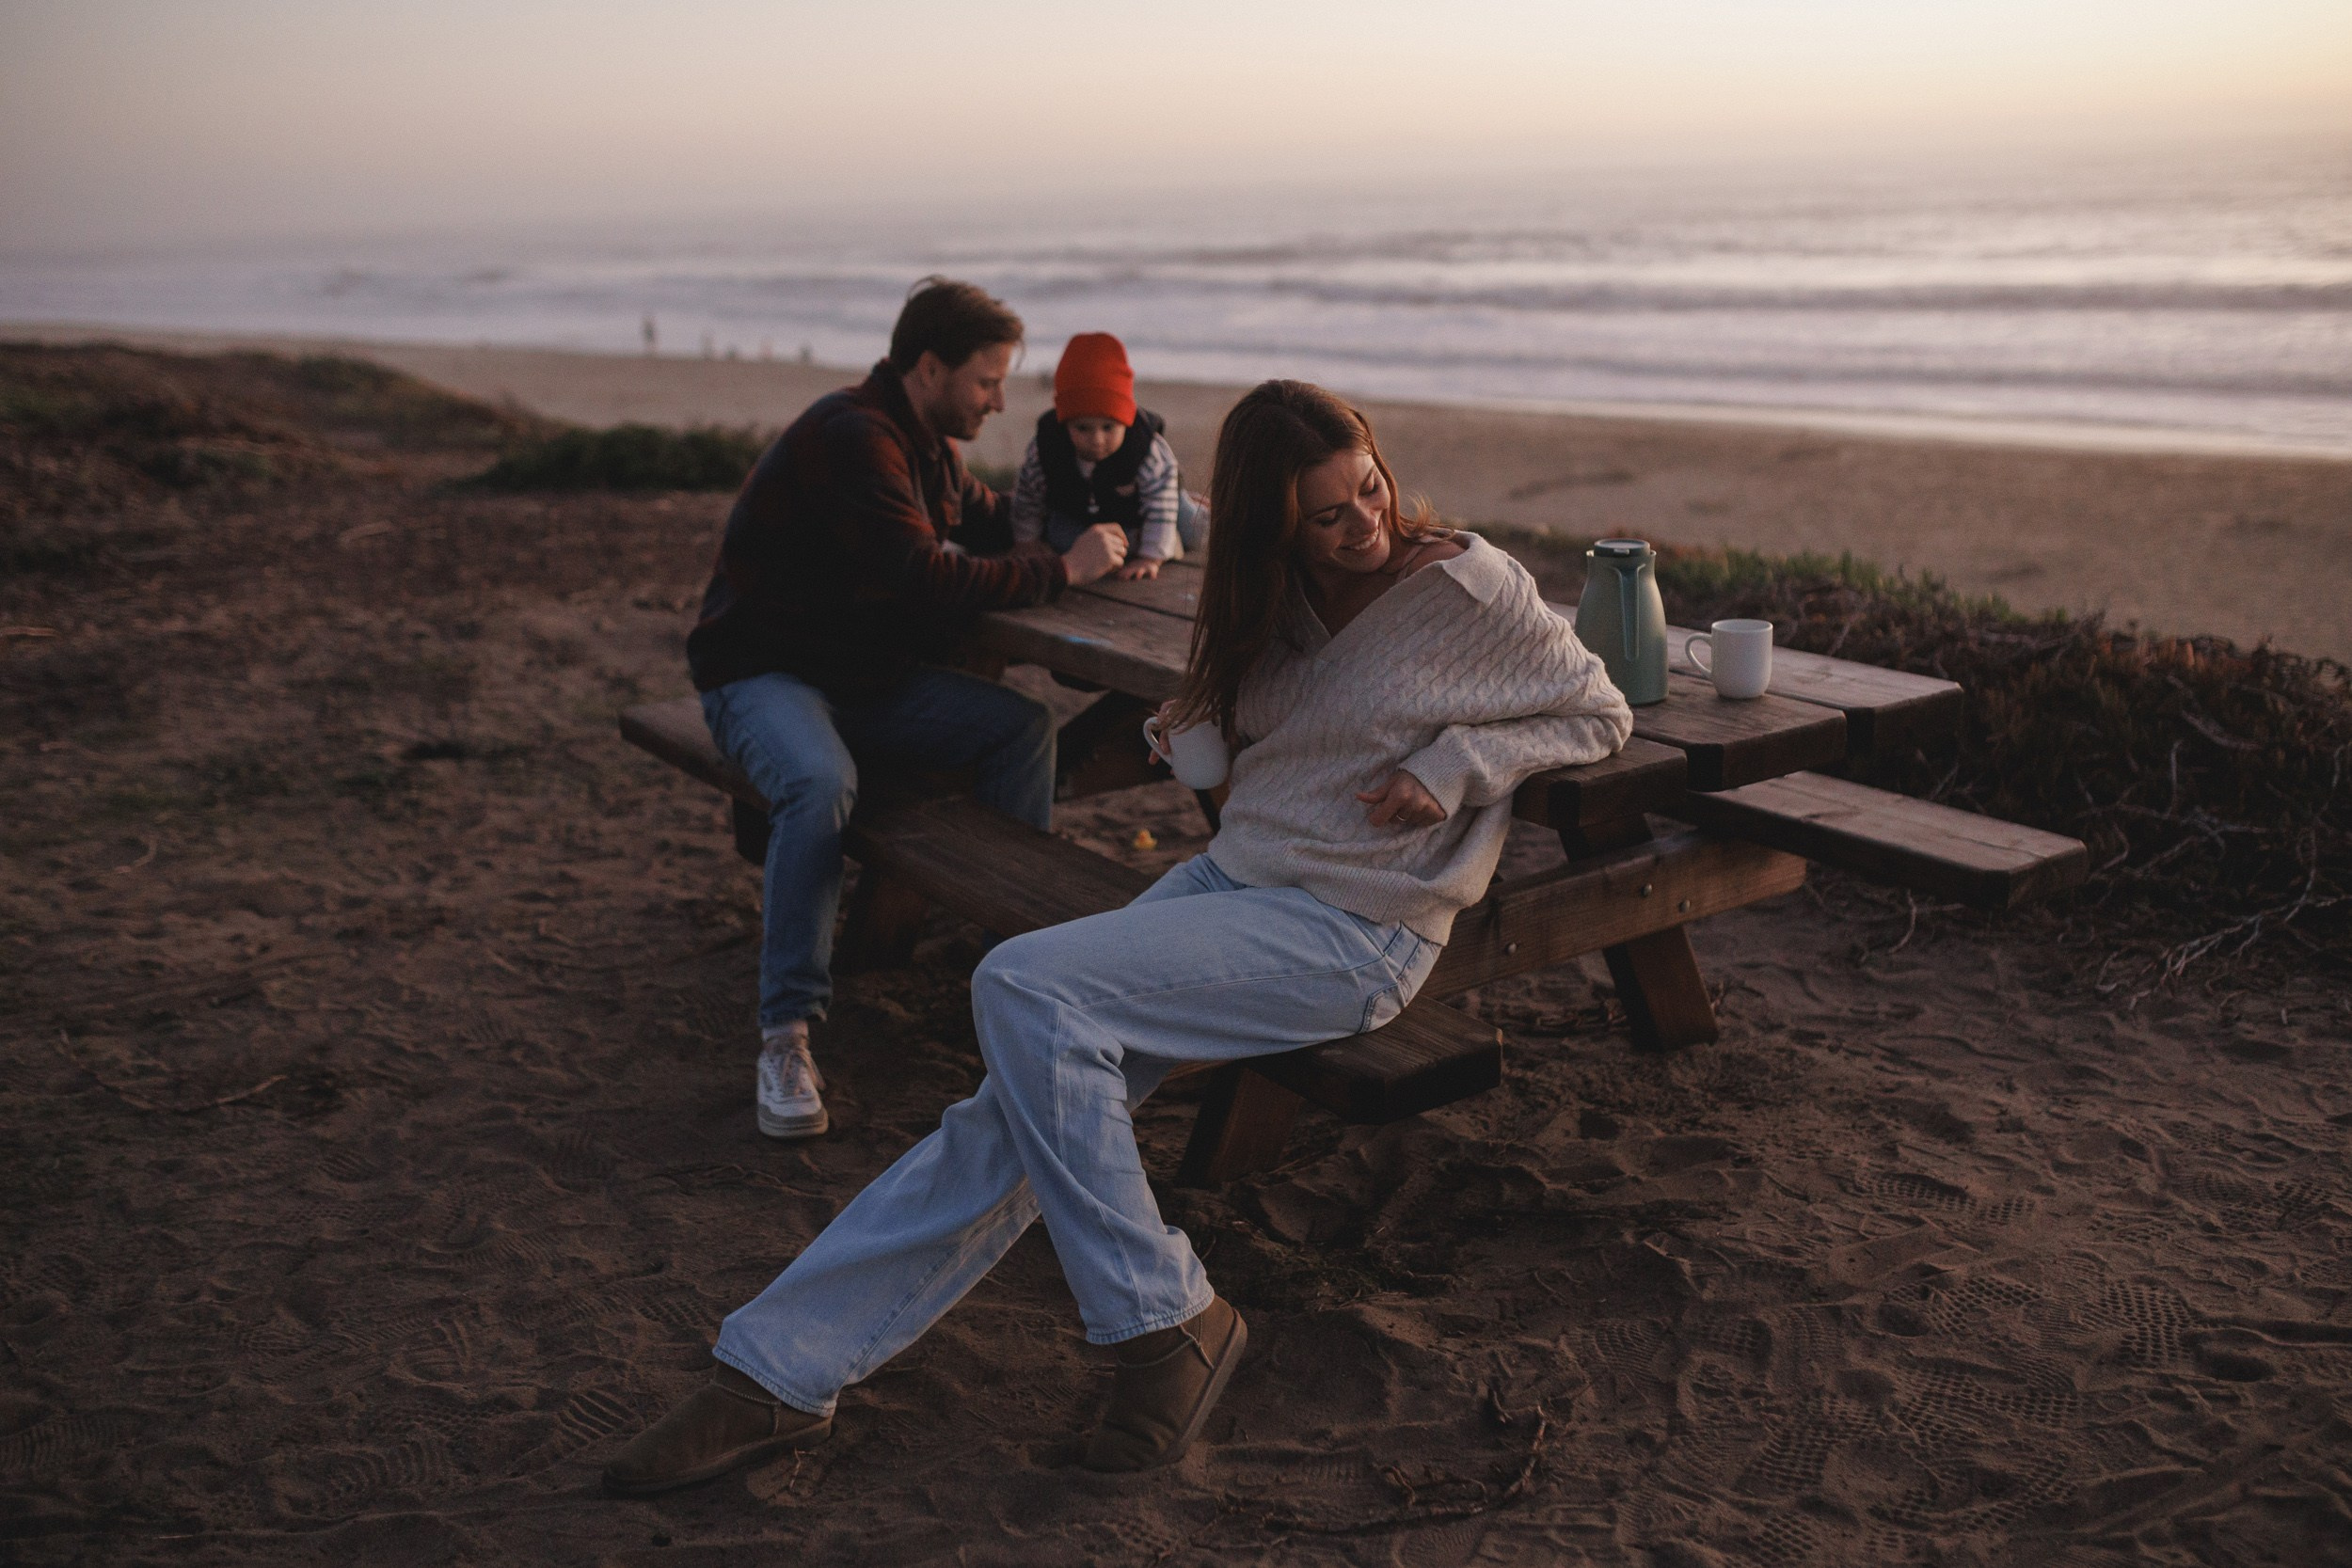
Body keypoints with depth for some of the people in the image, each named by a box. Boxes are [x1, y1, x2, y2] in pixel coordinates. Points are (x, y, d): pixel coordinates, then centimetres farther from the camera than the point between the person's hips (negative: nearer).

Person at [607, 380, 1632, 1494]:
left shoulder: (1464, 583, -7)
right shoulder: (1281, 600, 11)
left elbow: (1600, 714, 1)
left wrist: (1452, 767, -12)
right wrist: (1194, 736, 4)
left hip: (1354, 931, -7)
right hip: (1231, 876, 7)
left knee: (1023, 986, -24)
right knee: (1020, 1102, -10)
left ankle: (1167, 1319, -15)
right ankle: (780, 1371, -6)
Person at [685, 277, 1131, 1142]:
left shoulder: (928, 443, 9)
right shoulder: (852, 437, -22)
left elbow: (986, 511, 24)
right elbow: (924, 578, -29)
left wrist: (1080, 540, 4)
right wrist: (1061, 571, -21)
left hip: (868, 672, 9)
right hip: (764, 672, -8)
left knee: (1024, 723, -9)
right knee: (820, 783, -38)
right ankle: (785, 1037, -30)